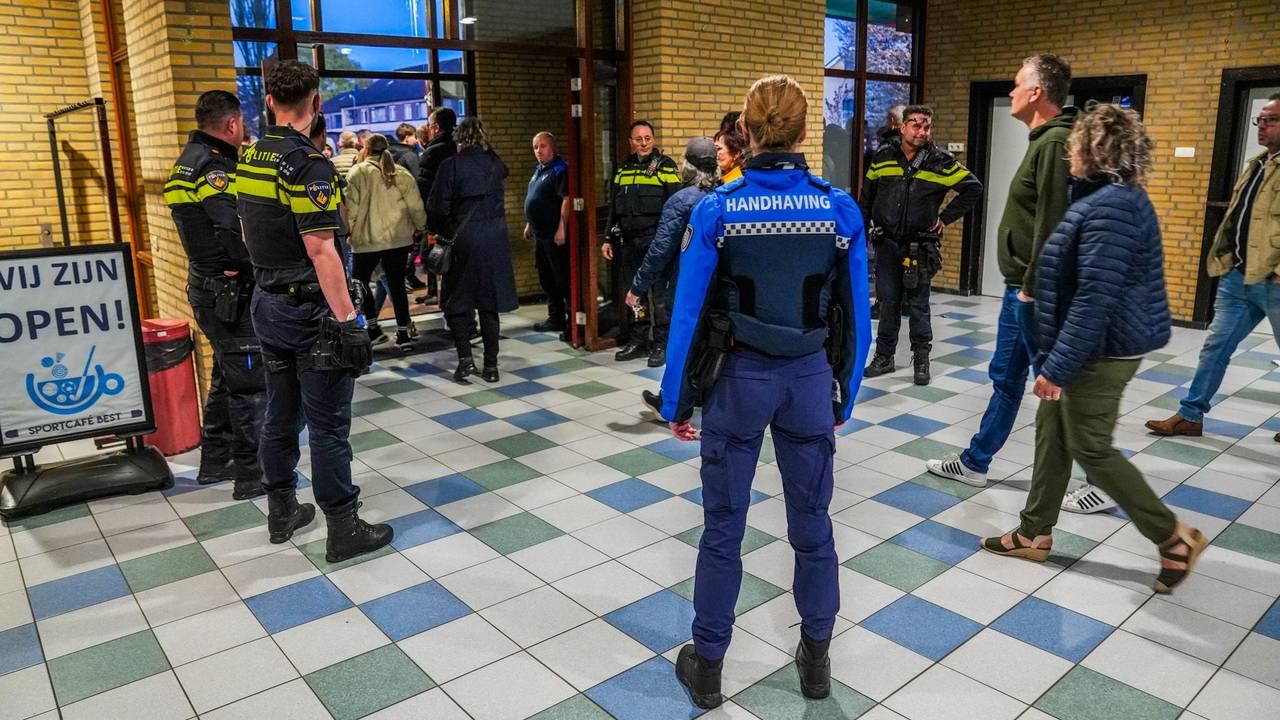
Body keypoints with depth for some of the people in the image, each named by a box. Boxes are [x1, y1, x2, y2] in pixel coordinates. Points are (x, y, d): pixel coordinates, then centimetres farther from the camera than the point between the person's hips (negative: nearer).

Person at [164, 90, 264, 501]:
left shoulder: (189, 160, 14)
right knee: (248, 382, -1)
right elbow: (236, 235, -27)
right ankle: (251, 474, 7)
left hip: (205, 284, 10)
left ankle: (214, 462, 30)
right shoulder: (214, 166, -18)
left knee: (226, 375, 20)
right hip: (228, 292, -10)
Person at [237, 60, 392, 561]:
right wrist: (348, 319, -21)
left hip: (267, 302, 8)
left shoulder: (248, 160, 9)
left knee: (280, 414, 17)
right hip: (310, 308, -8)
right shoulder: (308, 163, -17)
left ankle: (282, 512, 29)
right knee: (328, 425, -1)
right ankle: (343, 530, 7)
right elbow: (320, 249, -22)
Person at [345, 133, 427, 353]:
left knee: (360, 282, 15)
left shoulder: (358, 172, -6)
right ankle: (403, 334, 11)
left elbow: (351, 207, -10)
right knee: (397, 285, 10)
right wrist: (421, 227, 17)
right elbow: (416, 206, 0)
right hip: (399, 238, 3)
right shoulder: (401, 173, 1)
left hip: (367, 239, -3)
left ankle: (374, 329, 9)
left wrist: (349, 230, 4)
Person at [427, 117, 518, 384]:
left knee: (456, 302, 9)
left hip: (463, 239, -3)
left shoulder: (451, 165, -7)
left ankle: (465, 357, -3)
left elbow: (438, 206, -7)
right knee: (489, 302, 9)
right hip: (495, 239, 4)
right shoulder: (496, 163, 4)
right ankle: (491, 365, 11)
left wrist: (437, 231, 10)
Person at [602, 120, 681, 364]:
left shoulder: (665, 167, 0)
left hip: (655, 240, -5)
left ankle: (661, 344, 5)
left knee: (660, 294, -4)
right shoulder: (623, 170, 16)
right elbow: (613, 208, 20)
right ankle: (637, 341, 21)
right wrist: (608, 239, 16)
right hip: (627, 241, 6)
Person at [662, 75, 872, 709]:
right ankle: (816, 660, 34)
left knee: (722, 529, 12)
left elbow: (688, 315, -9)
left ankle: (707, 667, 26)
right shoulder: (840, 210, -5)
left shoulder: (716, 210, -11)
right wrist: (845, 395, 11)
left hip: (738, 380, -2)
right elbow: (856, 318, -1)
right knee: (812, 524, 17)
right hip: (810, 379, 2)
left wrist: (675, 402, 1)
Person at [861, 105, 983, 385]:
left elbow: (973, 188, 4)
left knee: (918, 305, 4)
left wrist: (945, 218, 0)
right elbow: (867, 196, 15)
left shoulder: (941, 162, -2)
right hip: (886, 243, 2)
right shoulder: (882, 158, 4)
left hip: (919, 246, -2)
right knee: (887, 302, 8)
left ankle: (921, 360, 17)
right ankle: (884, 358, 19)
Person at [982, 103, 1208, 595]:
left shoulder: (1110, 208, -22)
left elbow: (1095, 300, -26)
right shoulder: (1115, 198, 11)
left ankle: (1175, 538, 16)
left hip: (1098, 352, -10)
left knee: (1091, 449, 1)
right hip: (1092, 348, 10)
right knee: (1052, 432, 14)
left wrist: (1058, 367, -23)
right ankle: (1035, 534, 25)